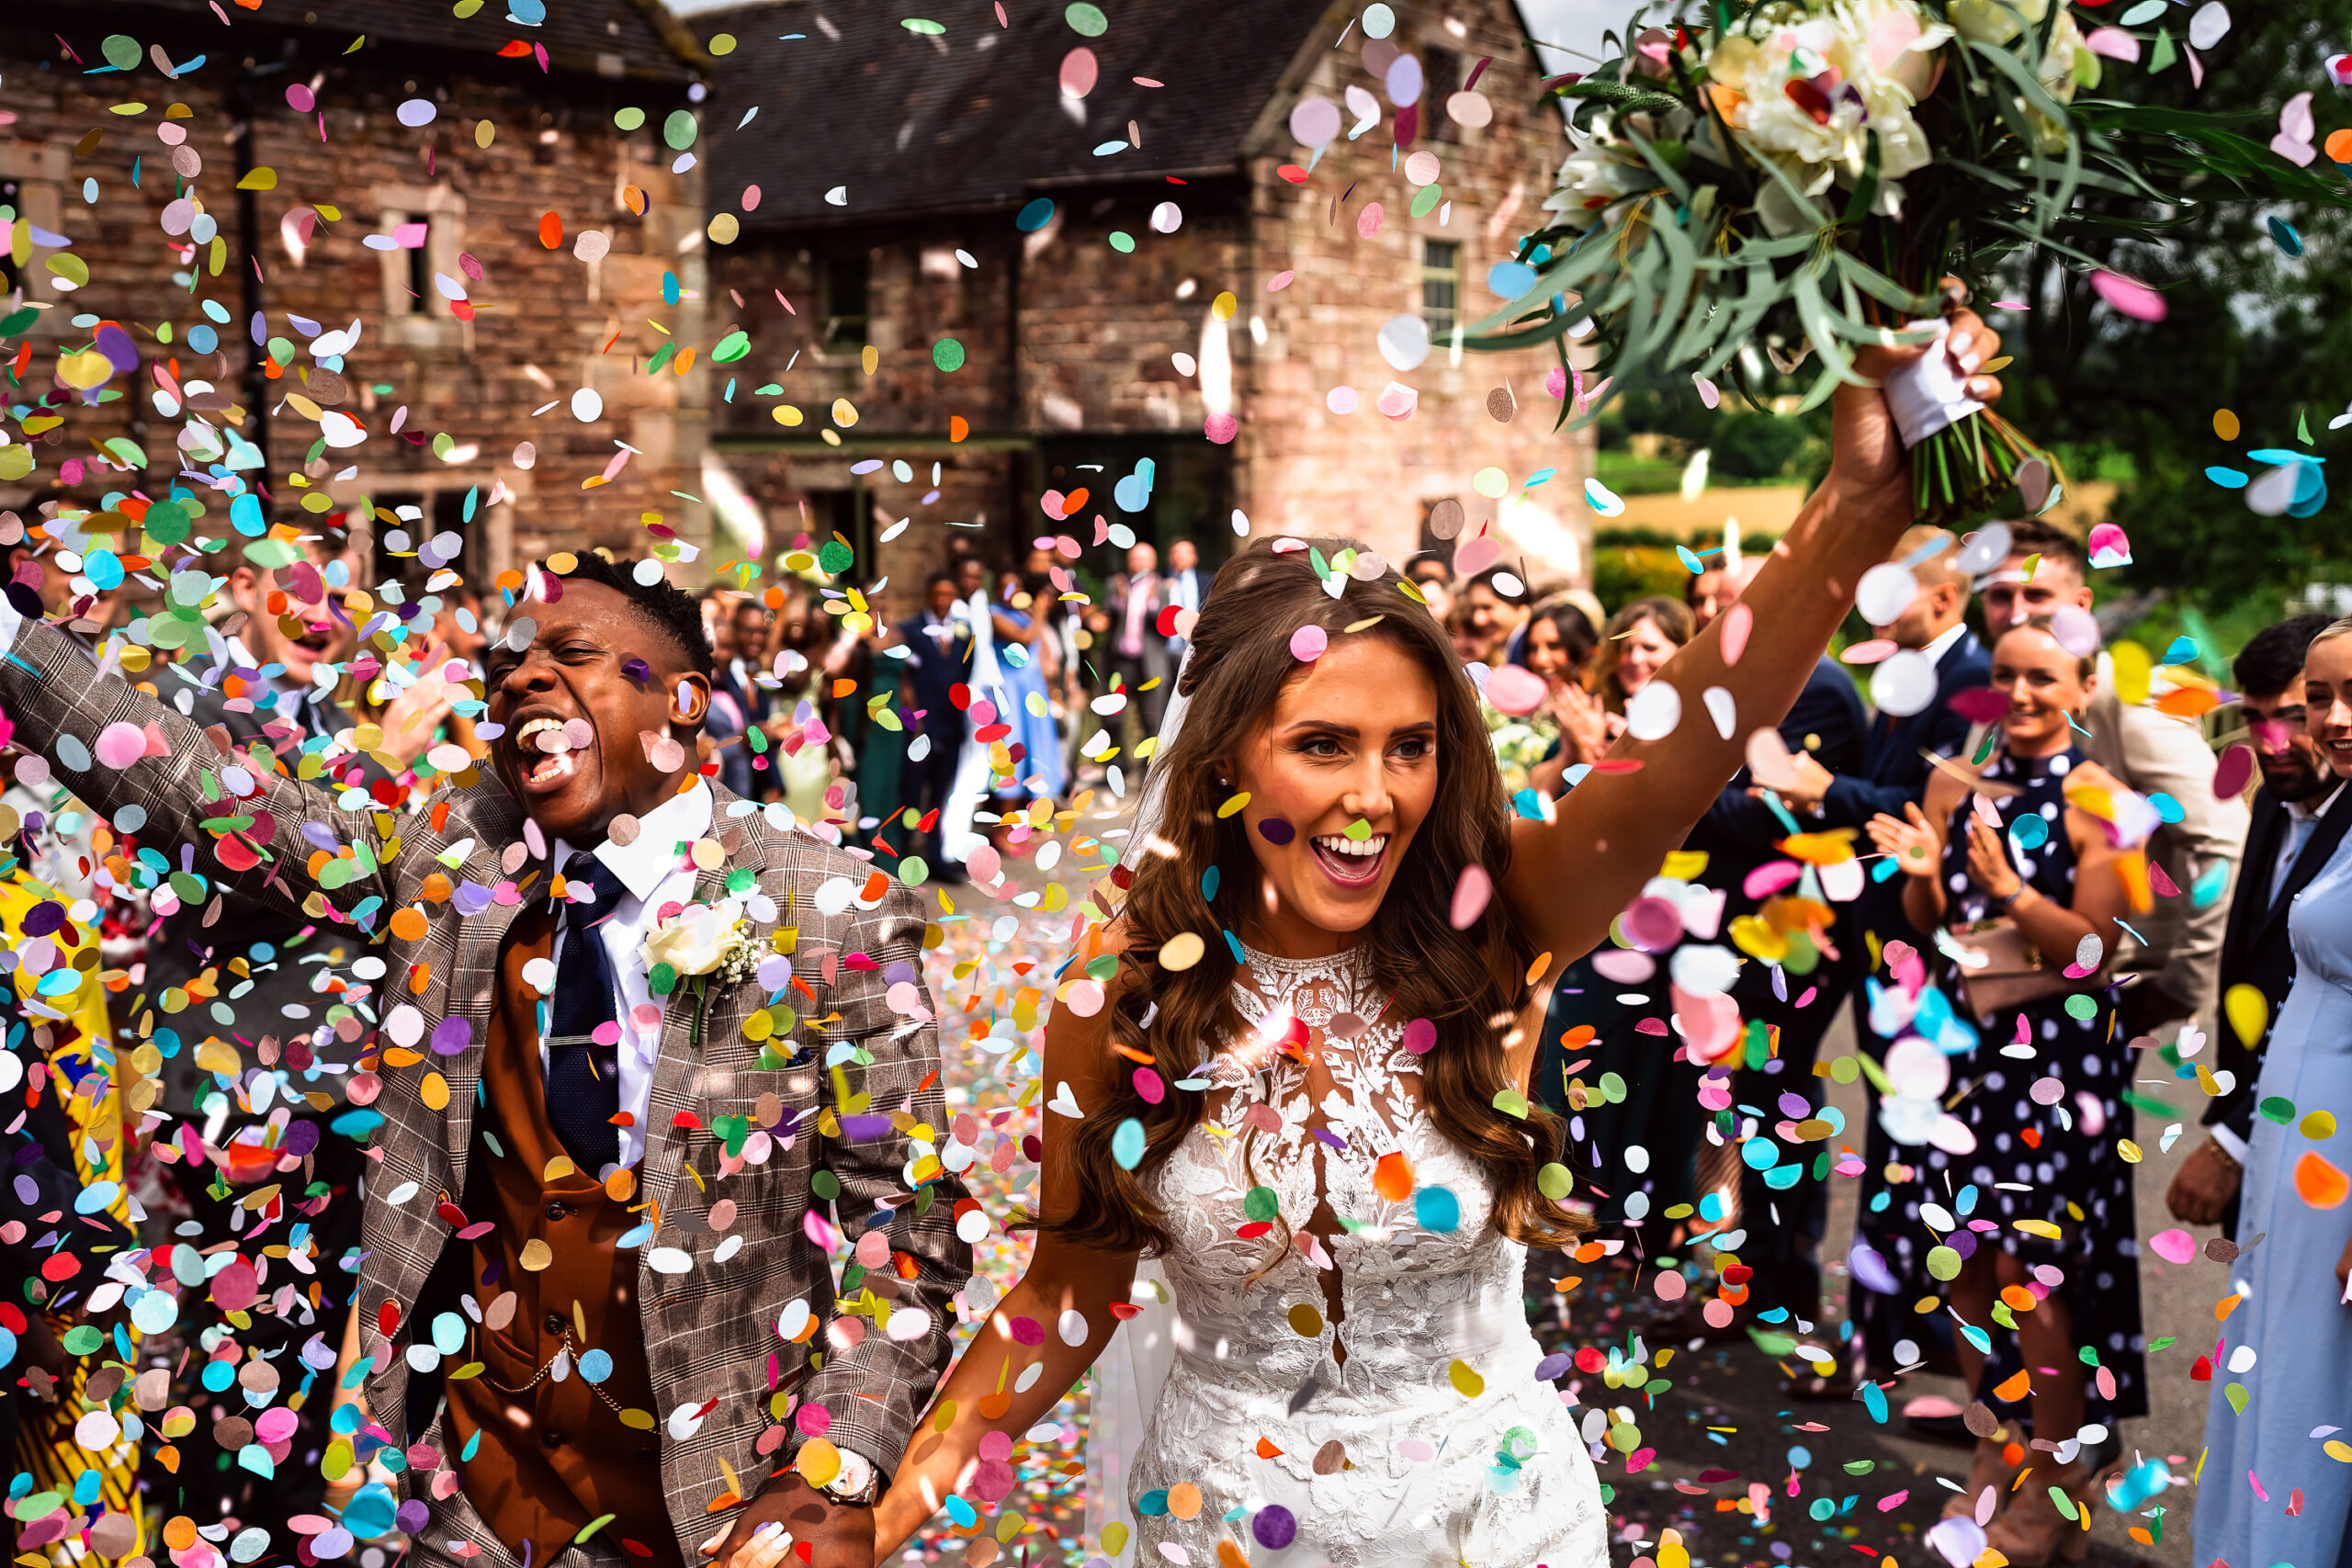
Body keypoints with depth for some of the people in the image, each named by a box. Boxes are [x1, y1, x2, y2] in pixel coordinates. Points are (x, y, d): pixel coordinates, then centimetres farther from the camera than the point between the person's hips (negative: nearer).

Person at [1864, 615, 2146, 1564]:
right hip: (1965, 1039, 5)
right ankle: (1995, 1452, 28)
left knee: (2027, 1265, -3)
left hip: (2056, 1049, -5)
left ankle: (2059, 1477, 16)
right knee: (1962, 1252, 10)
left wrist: (2008, 888, -24)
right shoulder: (1957, 785, 7)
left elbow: (2092, 947, -11)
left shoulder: (2097, 800, -7)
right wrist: (1922, 872, -9)